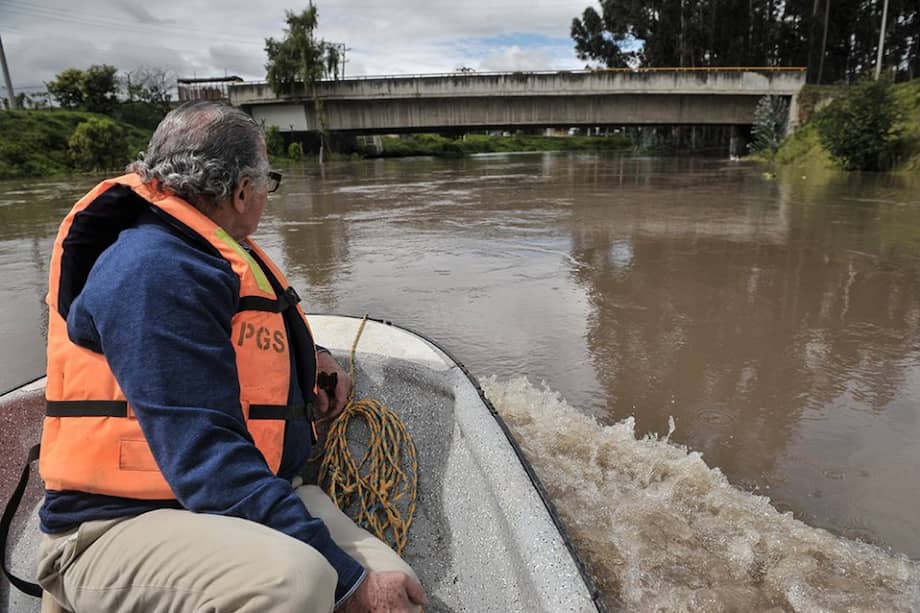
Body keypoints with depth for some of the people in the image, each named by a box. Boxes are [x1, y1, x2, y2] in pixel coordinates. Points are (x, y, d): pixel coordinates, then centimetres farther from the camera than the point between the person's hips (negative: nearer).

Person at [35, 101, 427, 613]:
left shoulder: (214, 254, 10)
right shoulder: (154, 271, -20)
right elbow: (208, 461, -28)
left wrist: (311, 358, 9)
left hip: (254, 495, 8)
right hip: (127, 524, -7)